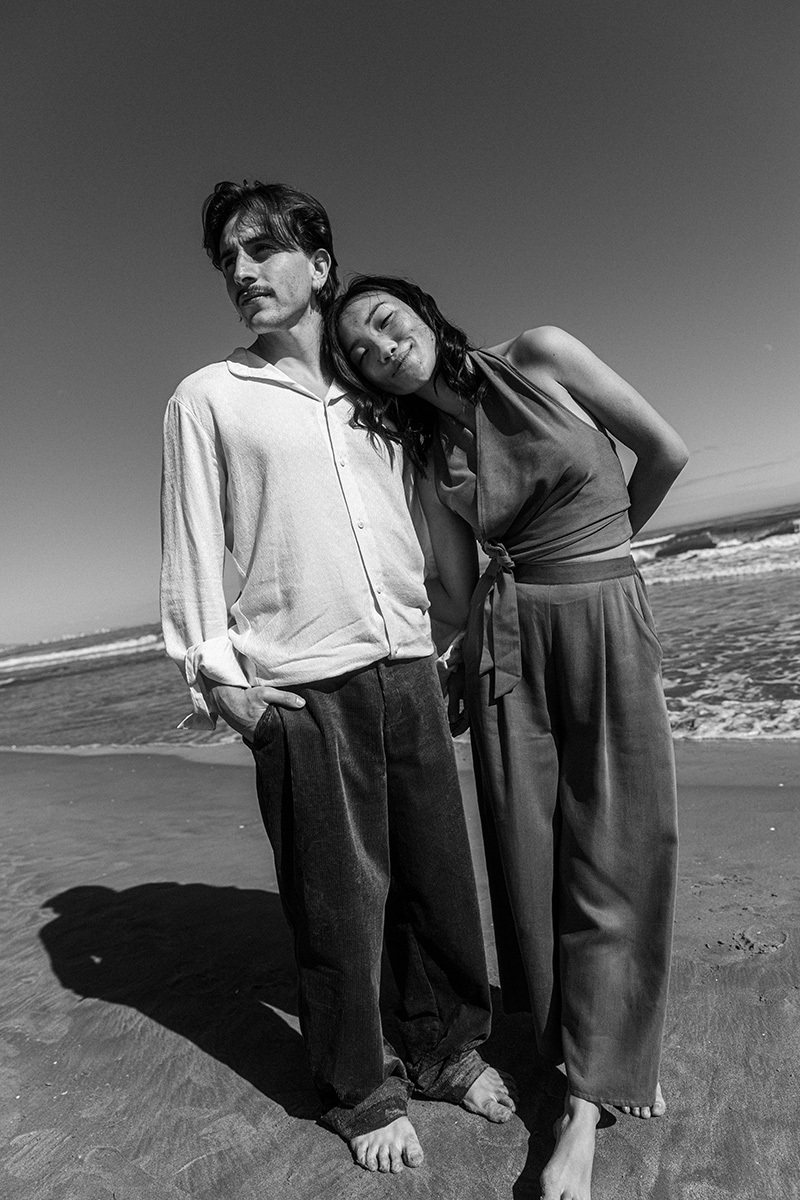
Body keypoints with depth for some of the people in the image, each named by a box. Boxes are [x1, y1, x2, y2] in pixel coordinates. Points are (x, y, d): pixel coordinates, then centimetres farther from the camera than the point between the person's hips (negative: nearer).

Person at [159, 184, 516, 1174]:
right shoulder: (207, 398, 6)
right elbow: (193, 545, 1)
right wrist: (217, 673, -6)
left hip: (409, 668, 4)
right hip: (303, 687, -4)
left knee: (438, 873, 11)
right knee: (339, 900, 5)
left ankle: (447, 1047, 35)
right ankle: (360, 1092, 29)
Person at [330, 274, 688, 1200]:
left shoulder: (539, 357, -2)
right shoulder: (430, 462, 5)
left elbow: (666, 451, 2)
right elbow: (460, 587, 4)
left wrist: (601, 548, 13)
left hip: (614, 625, -1)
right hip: (507, 645, 2)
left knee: (619, 854, 2)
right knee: (535, 849, 7)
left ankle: (585, 1104, 21)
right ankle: (607, 1052, 33)